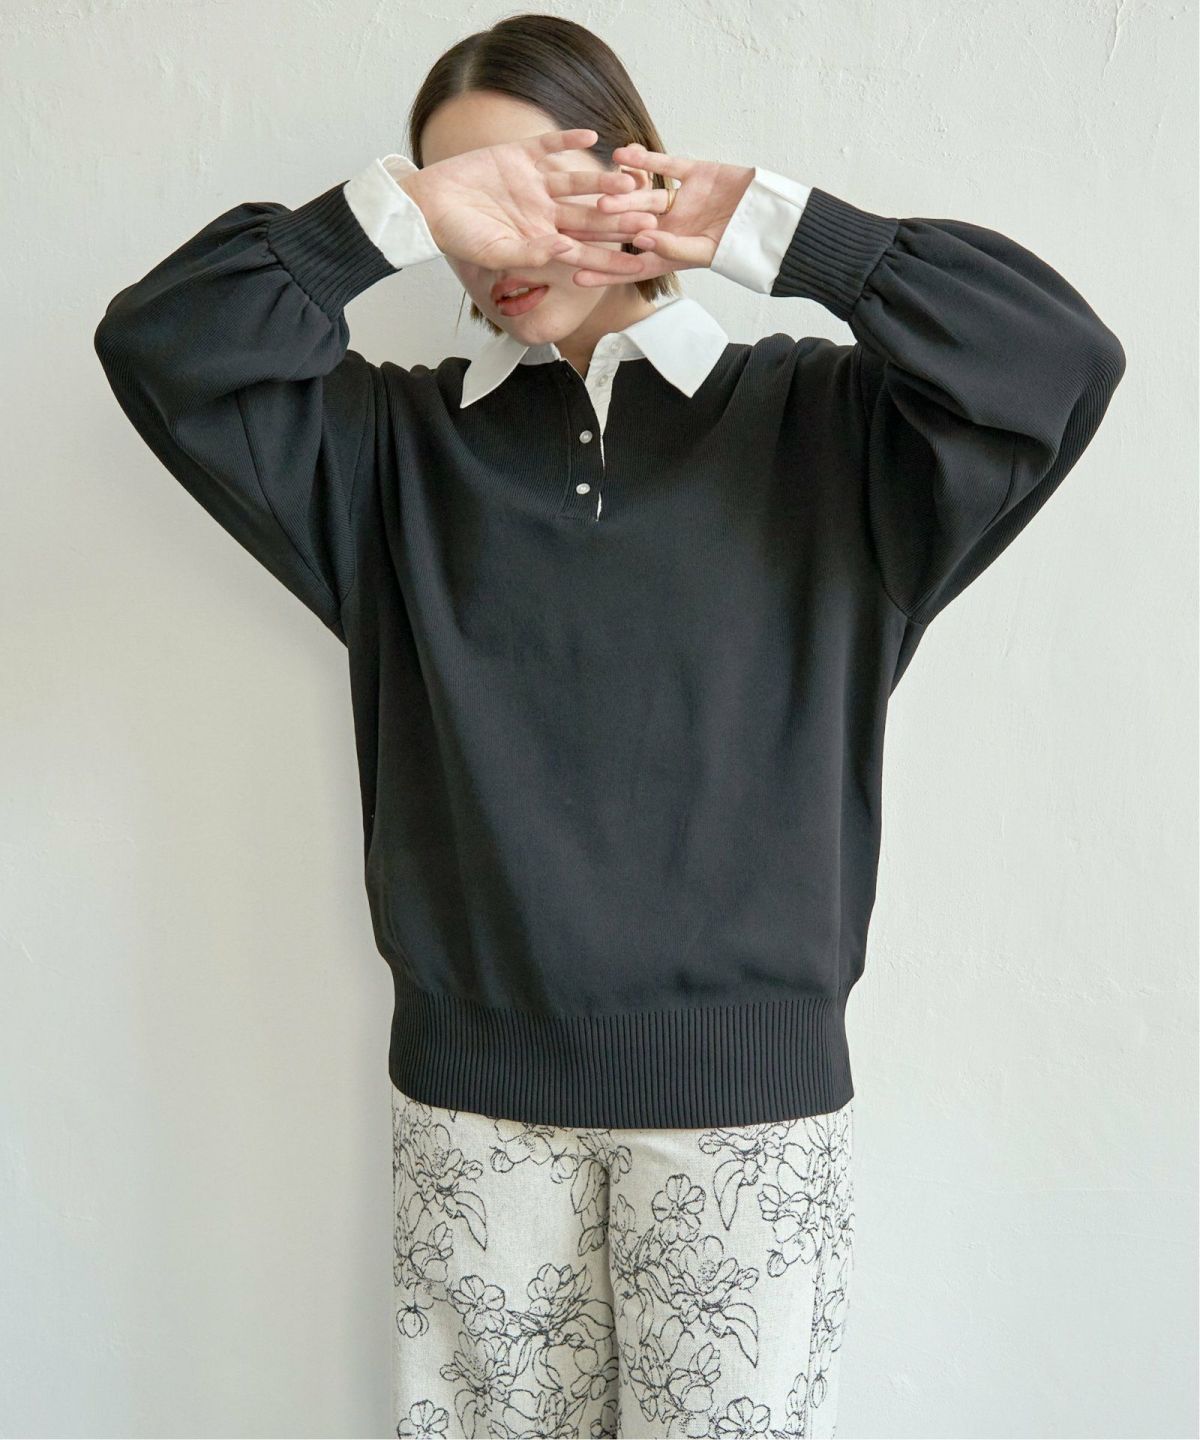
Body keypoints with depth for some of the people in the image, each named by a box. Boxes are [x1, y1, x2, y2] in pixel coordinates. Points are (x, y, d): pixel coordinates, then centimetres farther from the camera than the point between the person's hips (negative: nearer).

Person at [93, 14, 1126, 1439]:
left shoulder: (815, 424, 1)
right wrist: (397, 213, -12)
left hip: (748, 1081, -1)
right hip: (470, 1079, 2)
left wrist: (763, 225, -12)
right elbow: (163, 344, -2)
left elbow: (1058, 361, -12)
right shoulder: (399, 443, 7)